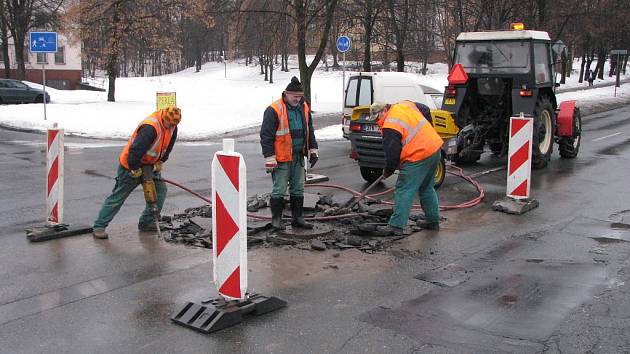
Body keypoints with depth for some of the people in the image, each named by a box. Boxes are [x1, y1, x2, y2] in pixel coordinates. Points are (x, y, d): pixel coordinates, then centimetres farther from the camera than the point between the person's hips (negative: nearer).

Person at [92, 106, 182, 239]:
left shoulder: (172, 126, -6)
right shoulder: (150, 127, -33)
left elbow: (168, 146, 10)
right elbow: (136, 149, -35)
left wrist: (160, 162, 4)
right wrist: (135, 169, -25)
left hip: (150, 165, 8)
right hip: (131, 166, -8)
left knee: (160, 190, 2)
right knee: (118, 197, -5)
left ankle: (146, 223, 13)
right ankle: (99, 227, 2)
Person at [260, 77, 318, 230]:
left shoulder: (304, 108, 7)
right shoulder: (274, 110, -15)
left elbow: (309, 131, 18)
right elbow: (266, 136, -15)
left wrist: (313, 151, 13)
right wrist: (269, 159, -17)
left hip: (298, 157, 7)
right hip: (281, 158, -7)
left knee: (298, 189, 13)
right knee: (279, 190, -1)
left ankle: (297, 217, 24)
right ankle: (276, 219, 12)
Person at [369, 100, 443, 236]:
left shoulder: (390, 126, -15)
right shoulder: (404, 104, 10)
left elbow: (392, 153, -13)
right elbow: (426, 110, 25)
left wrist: (388, 171, 3)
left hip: (419, 157, -9)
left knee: (404, 191, -5)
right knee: (427, 189, 22)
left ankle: (396, 226, -5)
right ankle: (433, 220, 29)